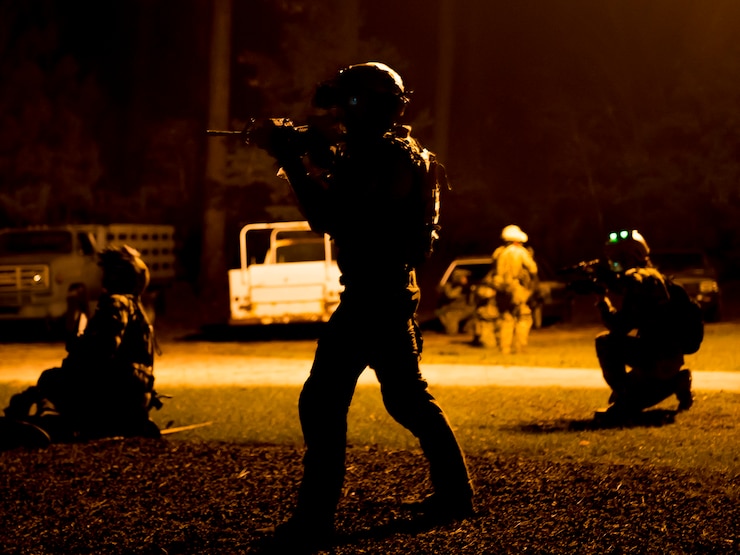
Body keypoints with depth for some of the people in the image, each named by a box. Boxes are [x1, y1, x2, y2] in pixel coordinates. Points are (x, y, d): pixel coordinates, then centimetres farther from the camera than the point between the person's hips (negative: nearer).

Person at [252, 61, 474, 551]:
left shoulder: (389, 157, -14)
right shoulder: (395, 153, 16)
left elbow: (331, 217, -22)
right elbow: (339, 211, 17)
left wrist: (291, 159, -16)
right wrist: (317, 161, 6)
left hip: (374, 297, -11)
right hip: (392, 292, 11)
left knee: (322, 402, -12)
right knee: (408, 396, 20)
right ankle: (456, 492, 29)